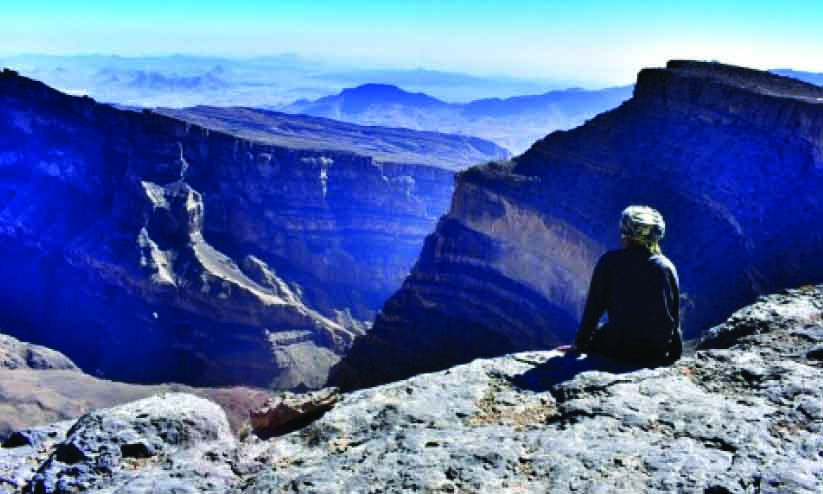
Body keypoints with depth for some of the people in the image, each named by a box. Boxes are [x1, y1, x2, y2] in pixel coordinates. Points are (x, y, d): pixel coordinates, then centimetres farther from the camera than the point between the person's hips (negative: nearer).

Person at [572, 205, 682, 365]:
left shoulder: (609, 261, -4)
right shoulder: (667, 266, 5)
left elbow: (594, 305, -2)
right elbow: (675, 315, 9)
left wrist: (580, 343, 8)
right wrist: (675, 352, 21)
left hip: (620, 347, -3)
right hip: (659, 350, 3)